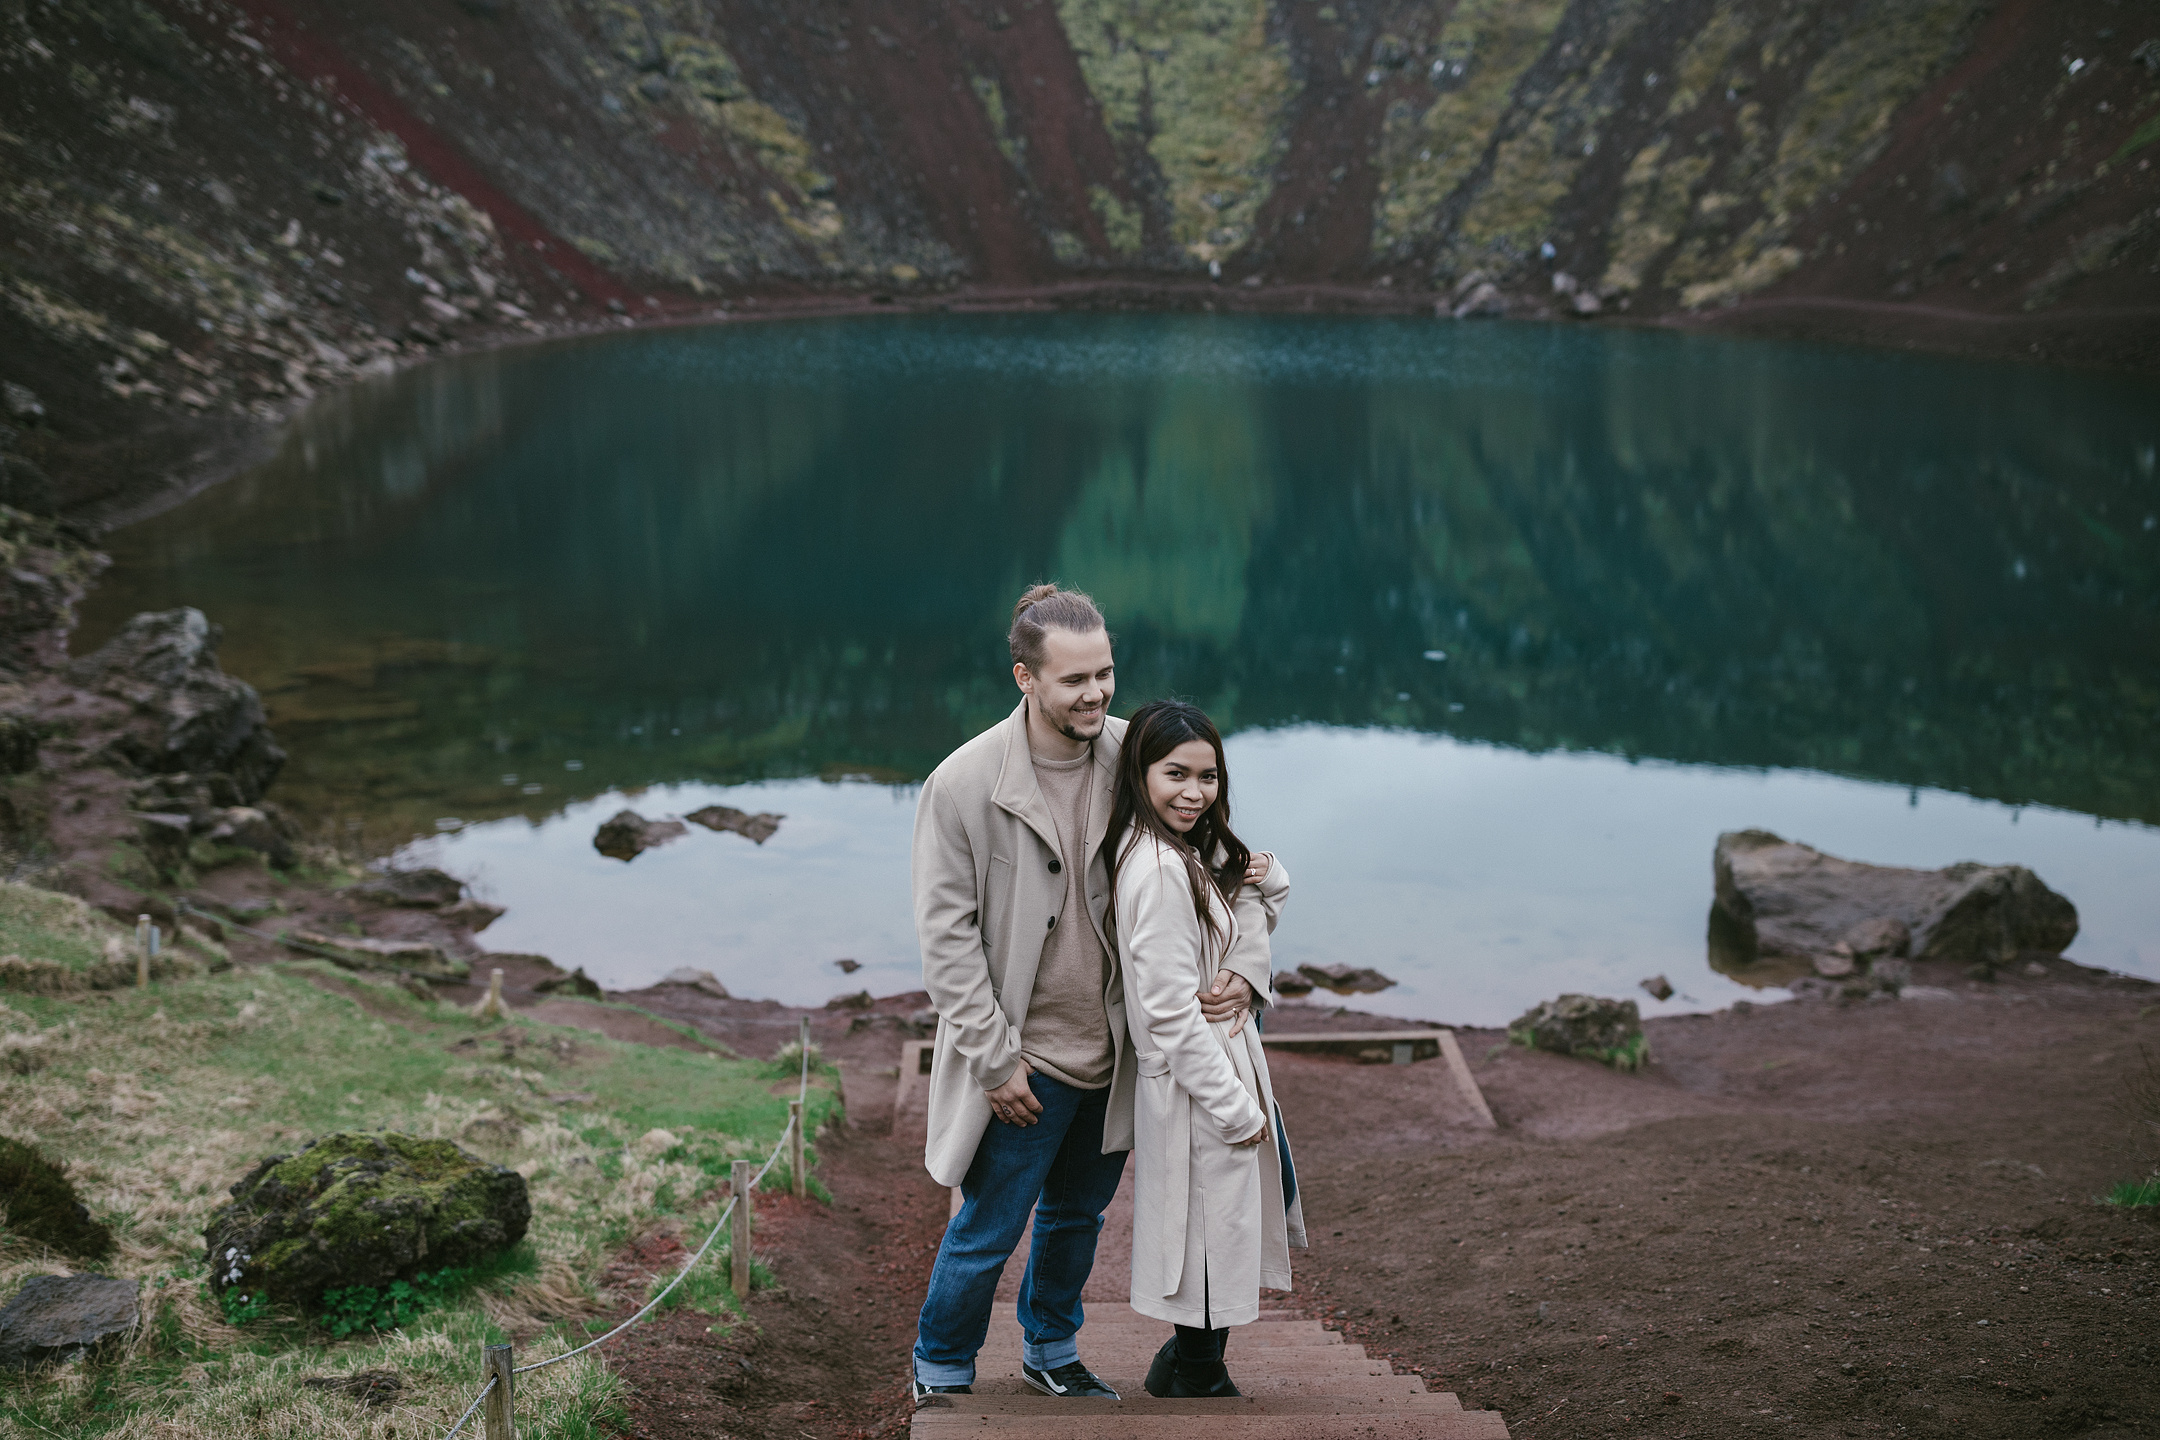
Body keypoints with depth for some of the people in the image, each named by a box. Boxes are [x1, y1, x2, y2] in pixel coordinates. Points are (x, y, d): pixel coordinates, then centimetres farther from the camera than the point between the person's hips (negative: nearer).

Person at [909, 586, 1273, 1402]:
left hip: (1117, 1050, 4)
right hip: (1025, 1060, -4)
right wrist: (995, 1058, -15)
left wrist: (1244, 966, -14)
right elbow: (946, 935, -13)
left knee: (1078, 1216, 22)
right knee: (987, 1231, 6)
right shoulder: (963, 784, -16)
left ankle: (1051, 1351, 46)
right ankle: (940, 1372, 32)